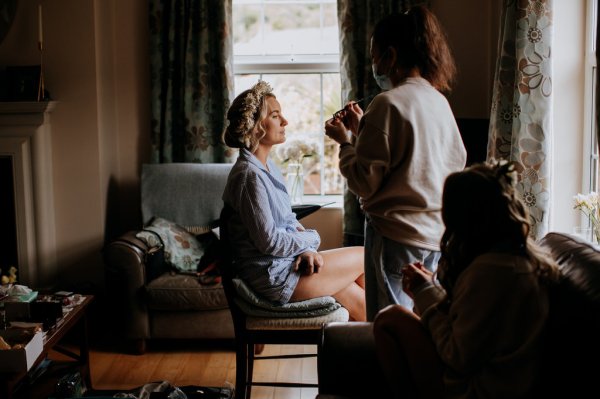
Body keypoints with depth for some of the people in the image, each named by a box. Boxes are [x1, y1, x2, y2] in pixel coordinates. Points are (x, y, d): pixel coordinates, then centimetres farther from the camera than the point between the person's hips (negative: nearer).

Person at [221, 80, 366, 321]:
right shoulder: (249, 175, -21)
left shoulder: (267, 167, 10)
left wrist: (307, 249, -6)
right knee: (365, 257, 6)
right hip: (273, 277, -8)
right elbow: (270, 241, -23)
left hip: (286, 263, 8)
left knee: (359, 304, 7)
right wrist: (311, 239, -7)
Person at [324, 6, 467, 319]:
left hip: (396, 234, -7)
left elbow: (365, 182, -16)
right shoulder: (439, 100, 7)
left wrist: (345, 141, 0)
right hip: (436, 233, 7)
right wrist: (364, 130, 14)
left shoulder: (389, 103, -15)